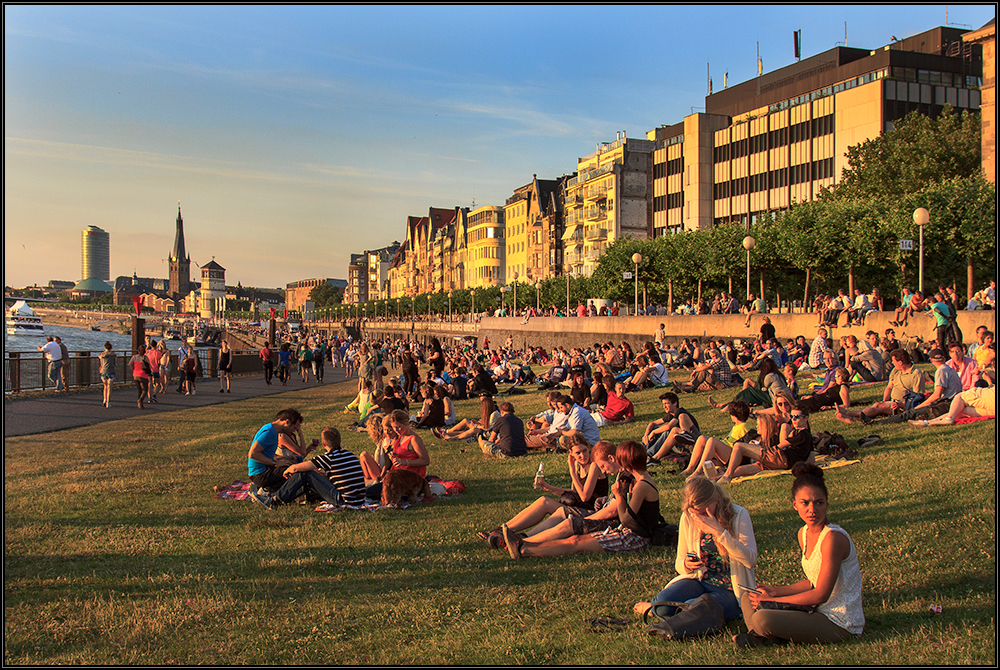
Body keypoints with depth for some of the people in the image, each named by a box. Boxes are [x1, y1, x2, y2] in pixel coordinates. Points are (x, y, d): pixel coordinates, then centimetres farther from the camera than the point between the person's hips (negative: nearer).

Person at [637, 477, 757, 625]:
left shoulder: (739, 515, -11)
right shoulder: (688, 518, -1)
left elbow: (751, 560, -24)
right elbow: (679, 564, 7)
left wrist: (718, 531, -31)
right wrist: (685, 564, -18)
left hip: (731, 591, -3)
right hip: (700, 582, 3)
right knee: (662, 602, -28)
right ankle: (657, 607, 8)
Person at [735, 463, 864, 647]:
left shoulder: (833, 538, -21)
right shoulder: (804, 534, 6)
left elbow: (820, 595, -19)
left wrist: (772, 599, -13)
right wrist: (776, 591, 6)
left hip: (840, 625, -9)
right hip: (822, 613, 9)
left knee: (762, 619, -28)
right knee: (748, 598, 13)